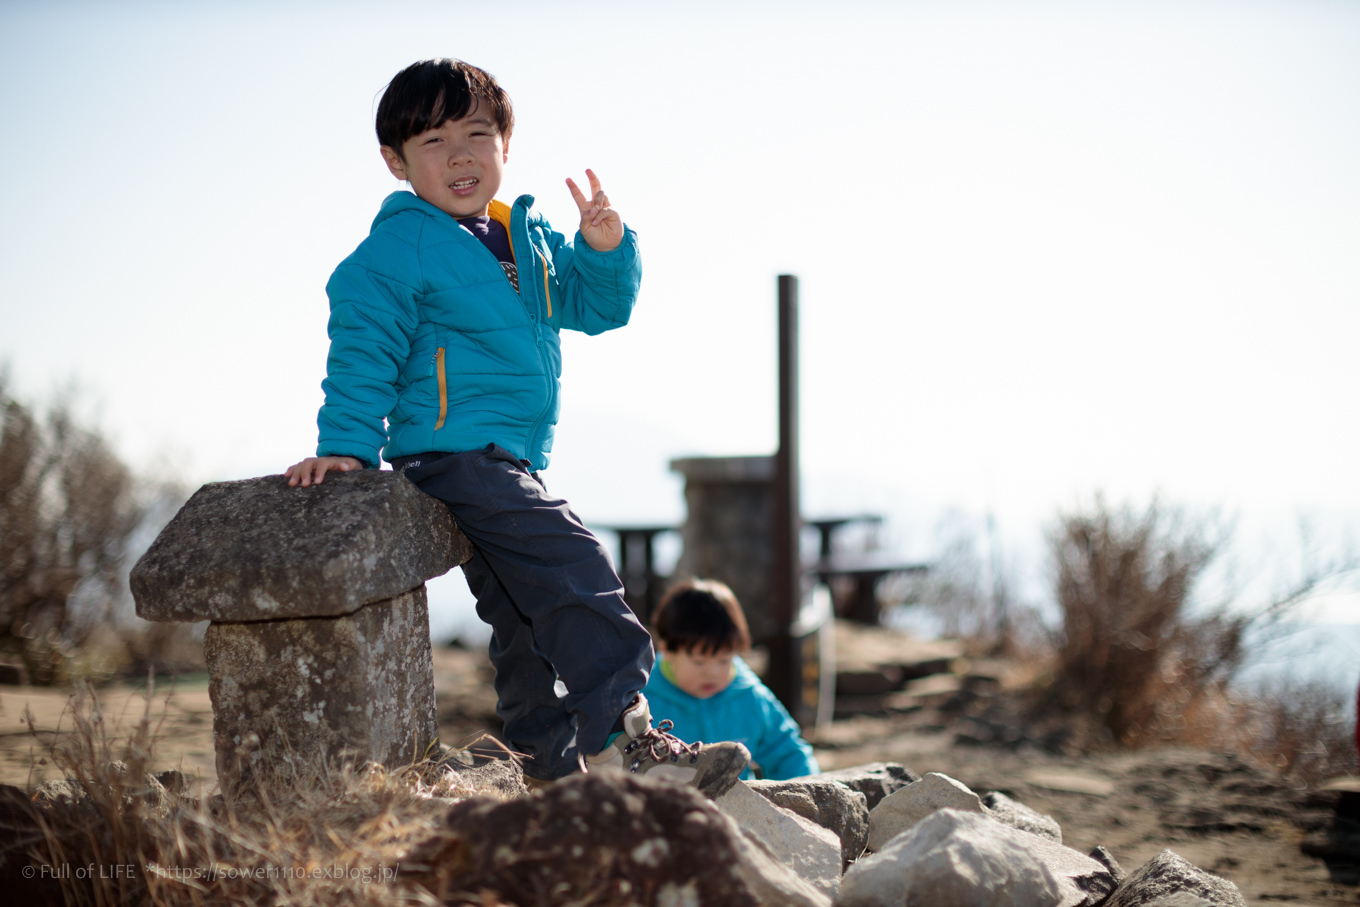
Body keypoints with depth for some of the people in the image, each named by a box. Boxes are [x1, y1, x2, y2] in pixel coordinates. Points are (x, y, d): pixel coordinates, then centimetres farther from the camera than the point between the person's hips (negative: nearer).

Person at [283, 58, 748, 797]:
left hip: (511, 461, 9)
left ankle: (553, 757, 27)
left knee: (526, 610, 16)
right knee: (572, 568, -22)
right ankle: (619, 735, -24)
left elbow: (596, 304, 14)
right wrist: (345, 445, -19)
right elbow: (363, 348, -12)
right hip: (454, 454, -9)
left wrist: (606, 248, -6)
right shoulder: (396, 250, -8)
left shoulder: (531, 239, 14)